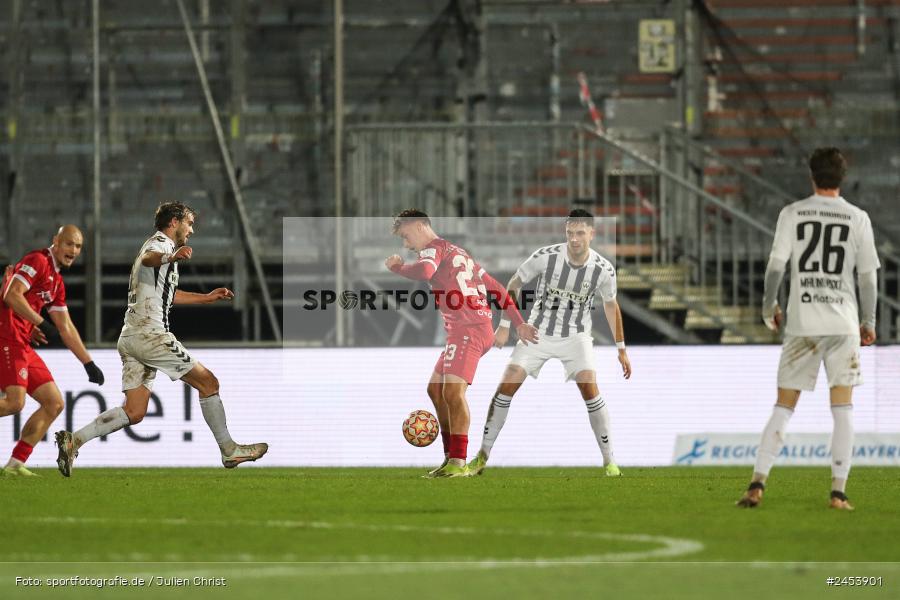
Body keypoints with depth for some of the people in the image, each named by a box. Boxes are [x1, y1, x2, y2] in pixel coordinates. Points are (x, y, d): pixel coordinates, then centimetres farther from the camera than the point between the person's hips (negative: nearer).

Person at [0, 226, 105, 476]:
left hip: (22, 345, 10)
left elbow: (66, 328, 27)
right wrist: (41, 324, -21)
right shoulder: (37, 261, -6)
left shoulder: (57, 282, 22)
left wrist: (89, 363, 25)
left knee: (54, 403, 6)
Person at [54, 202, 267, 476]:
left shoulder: (158, 245, 26)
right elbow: (148, 259, -33)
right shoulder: (161, 243, -6)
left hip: (130, 338, 10)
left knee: (134, 412, 3)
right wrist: (171, 258, -55)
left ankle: (74, 440, -8)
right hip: (150, 333, -10)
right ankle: (229, 450, 3)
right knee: (208, 382, -1)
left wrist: (206, 298, 41)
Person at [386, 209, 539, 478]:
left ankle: (458, 463, -26)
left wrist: (397, 267, -9)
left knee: (453, 390, -19)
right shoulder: (458, 252, 27)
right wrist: (518, 323, 25)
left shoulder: (435, 248, -3)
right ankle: (451, 458, 15)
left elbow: (424, 271, -28)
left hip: (468, 329, -10)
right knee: (435, 388, 14)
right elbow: (495, 287, 27)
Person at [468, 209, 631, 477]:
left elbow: (610, 304, 5)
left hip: (576, 336, -1)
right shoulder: (546, 256, -19)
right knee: (506, 386, -9)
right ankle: (483, 455, 3)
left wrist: (621, 349, 7)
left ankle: (610, 461, -10)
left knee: (589, 389, -21)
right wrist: (505, 326, -3)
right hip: (539, 332, 1)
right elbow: (515, 283, -2)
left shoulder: (604, 269, -15)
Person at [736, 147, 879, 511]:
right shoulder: (857, 218, 1)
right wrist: (869, 322, 12)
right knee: (842, 406, 3)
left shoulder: (792, 214, 1)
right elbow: (868, 275, 2)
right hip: (843, 323, -1)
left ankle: (757, 484, -4)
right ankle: (838, 491, -4)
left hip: (802, 321, 1)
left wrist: (769, 305, 14)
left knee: (784, 406, 5)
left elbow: (776, 264, -2)